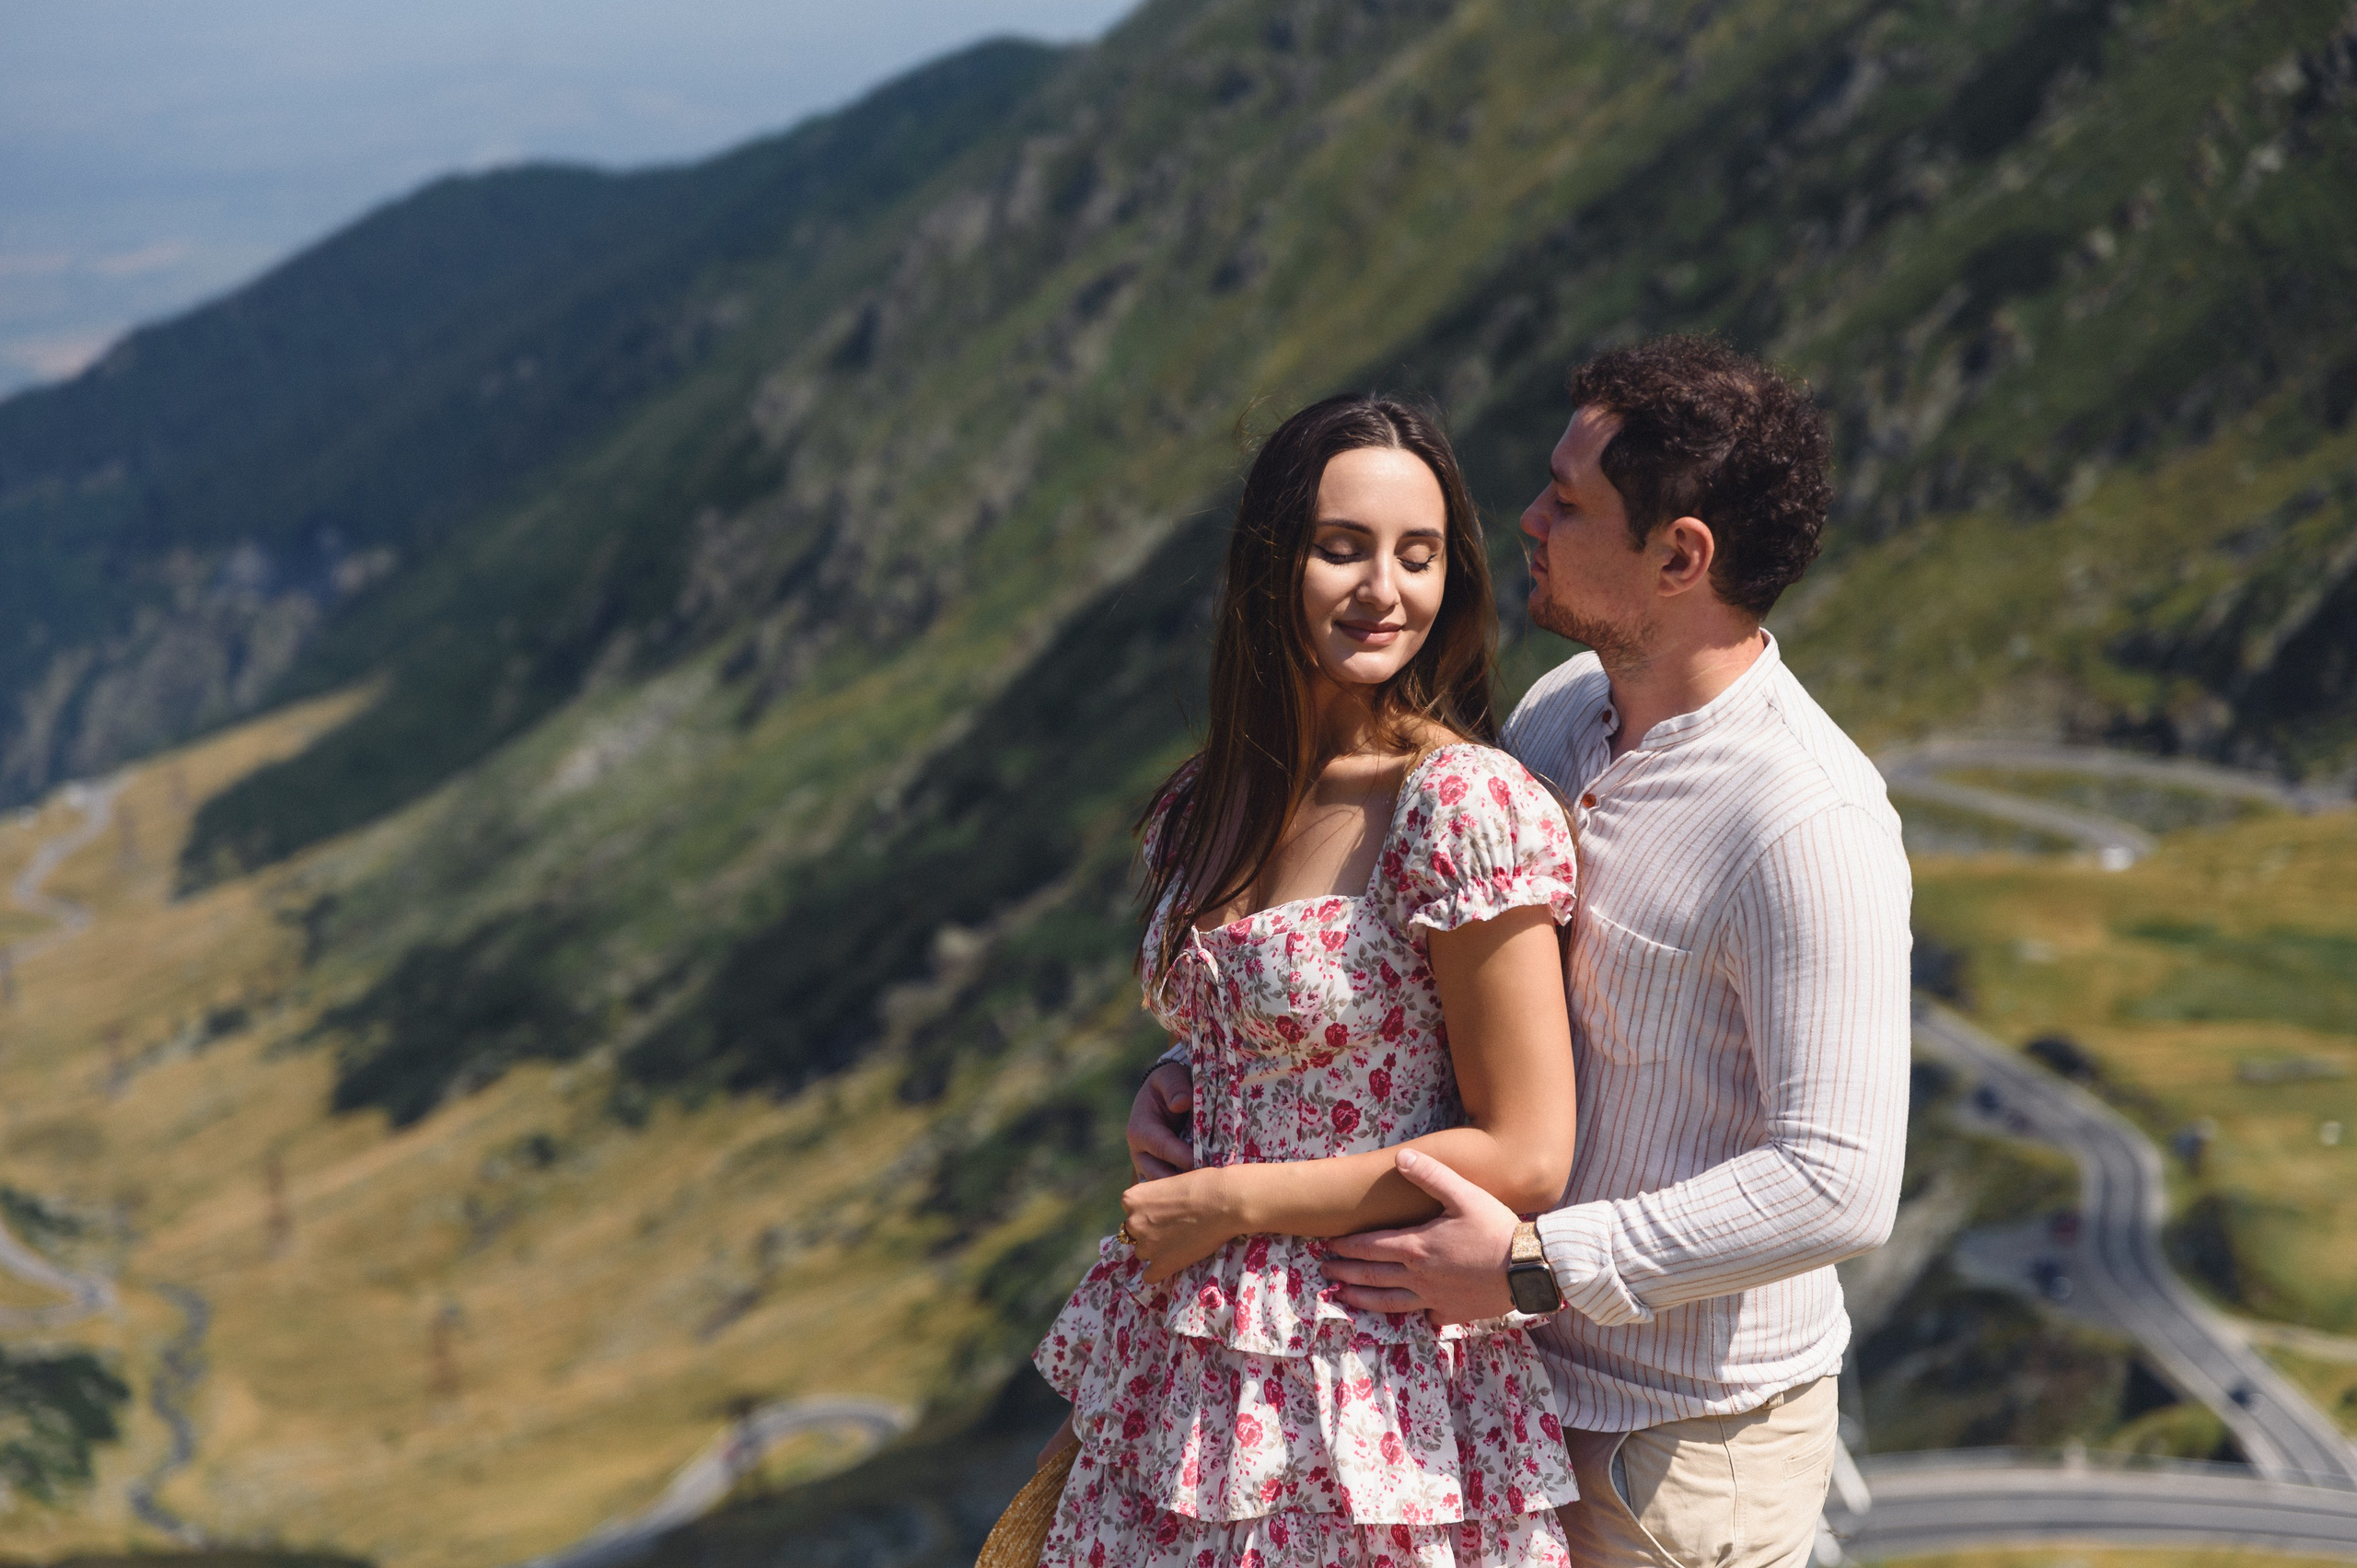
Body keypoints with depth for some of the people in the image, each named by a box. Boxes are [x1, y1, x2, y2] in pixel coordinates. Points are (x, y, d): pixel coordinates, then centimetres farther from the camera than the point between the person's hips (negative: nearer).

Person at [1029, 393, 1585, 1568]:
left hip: (1385, 1412, -6)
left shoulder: (1465, 809, -15)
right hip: (1191, 1375, 6)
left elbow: (1523, 1157, -16)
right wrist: (1095, 1406, 12)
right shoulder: (1205, 812, 6)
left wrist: (1228, 1202, -11)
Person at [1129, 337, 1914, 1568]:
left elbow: (1840, 1187, -28)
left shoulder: (1805, 819, -24)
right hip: (1534, 1380, 8)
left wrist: (1531, 1268, -26)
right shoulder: (1561, 712, 2)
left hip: (1689, 1437, -8)